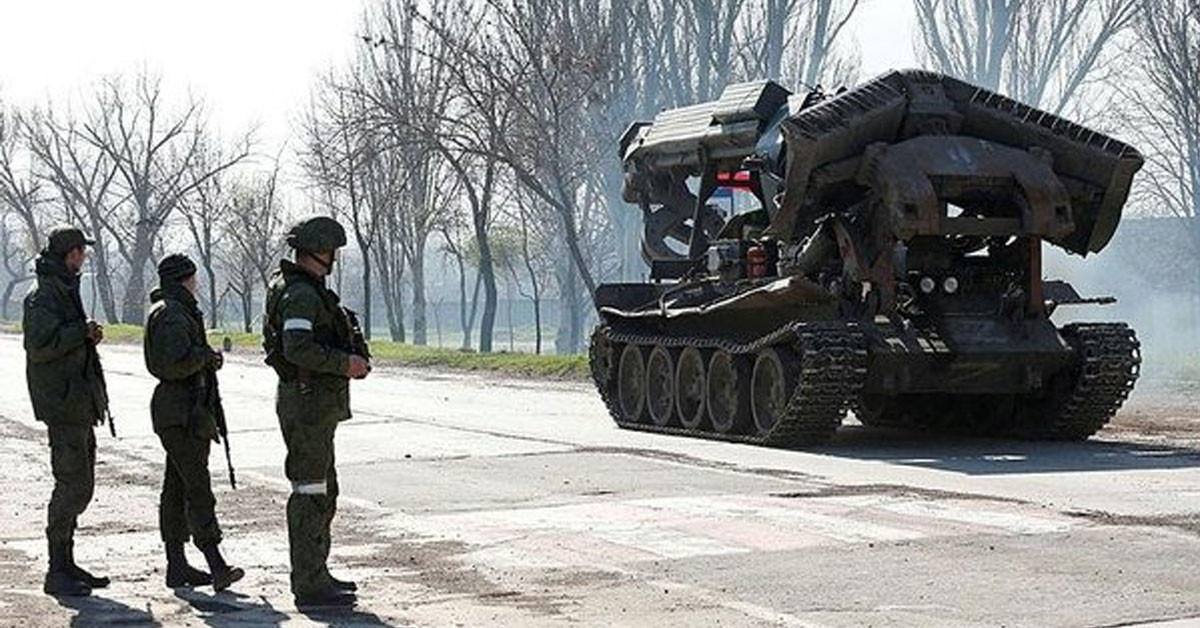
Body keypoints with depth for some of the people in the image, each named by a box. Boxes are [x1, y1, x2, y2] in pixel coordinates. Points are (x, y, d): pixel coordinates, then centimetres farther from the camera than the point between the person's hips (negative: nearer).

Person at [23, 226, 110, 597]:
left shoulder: (65, 291, 19)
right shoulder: (44, 296, -12)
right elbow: (41, 346, -23)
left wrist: (87, 337, 6)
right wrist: (82, 332, -16)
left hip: (79, 406, 10)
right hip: (62, 404, -10)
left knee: (80, 485, 13)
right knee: (73, 485, -10)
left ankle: (66, 564, 20)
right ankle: (58, 572, -7)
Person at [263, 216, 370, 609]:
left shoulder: (305, 289, 16)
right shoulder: (300, 293, -17)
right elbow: (298, 349, -29)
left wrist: (349, 360, 13)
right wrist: (345, 363, -21)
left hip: (314, 403, 11)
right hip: (307, 402, -11)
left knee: (323, 492, 18)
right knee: (310, 494, -7)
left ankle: (315, 575, 26)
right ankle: (309, 584, -5)